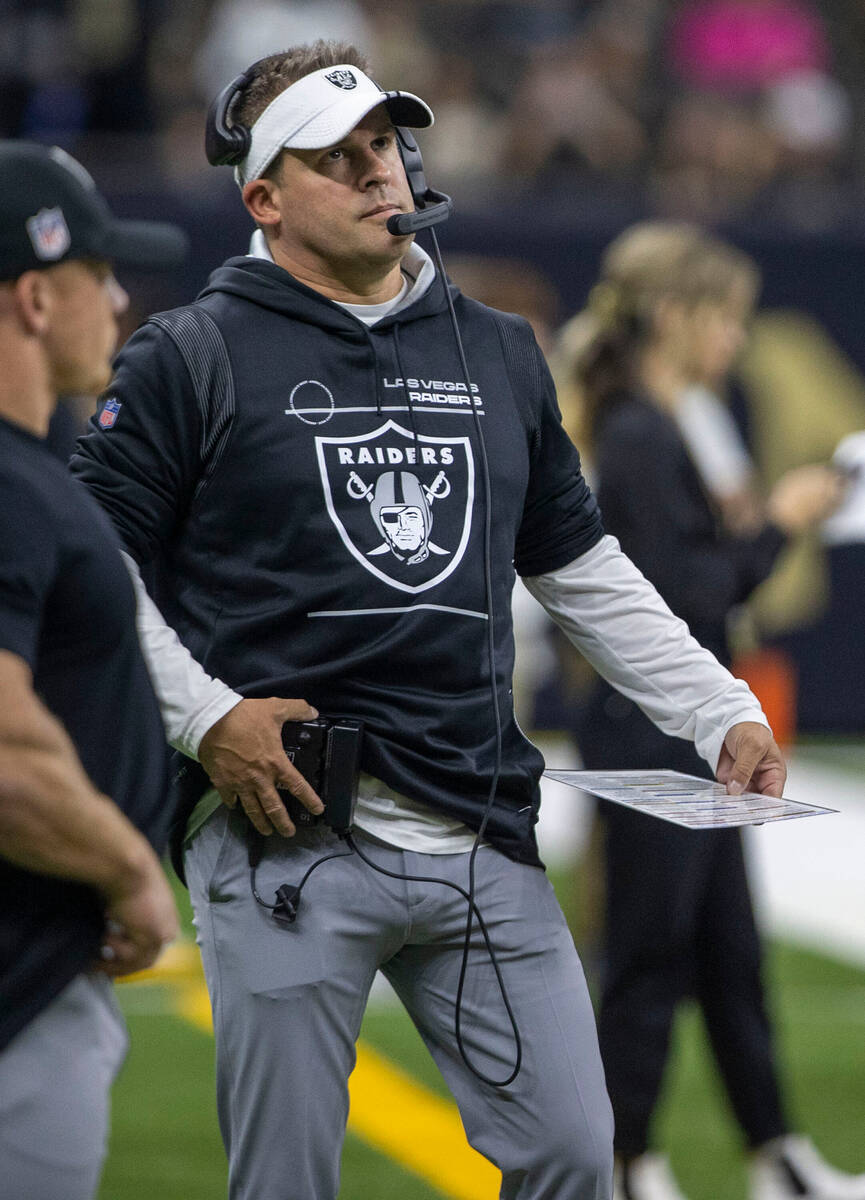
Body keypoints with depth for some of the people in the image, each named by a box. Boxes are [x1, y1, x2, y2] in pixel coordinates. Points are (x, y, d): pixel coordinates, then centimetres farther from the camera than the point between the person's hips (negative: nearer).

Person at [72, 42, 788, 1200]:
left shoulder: (500, 353, 15)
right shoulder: (194, 357, 1)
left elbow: (584, 572, 21)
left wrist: (727, 713, 12)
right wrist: (206, 717, -12)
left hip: (482, 841, 4)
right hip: (285, 834, -4)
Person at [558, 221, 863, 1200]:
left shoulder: (673, 430, 13)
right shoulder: (640, 440, -17)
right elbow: (673, 597, -22)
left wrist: (748, 526, 3)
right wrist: (771, 526, -14)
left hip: (689, 733, 10)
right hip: (649, 727, -10)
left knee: (730, 952, 14)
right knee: (650, 954, -1)